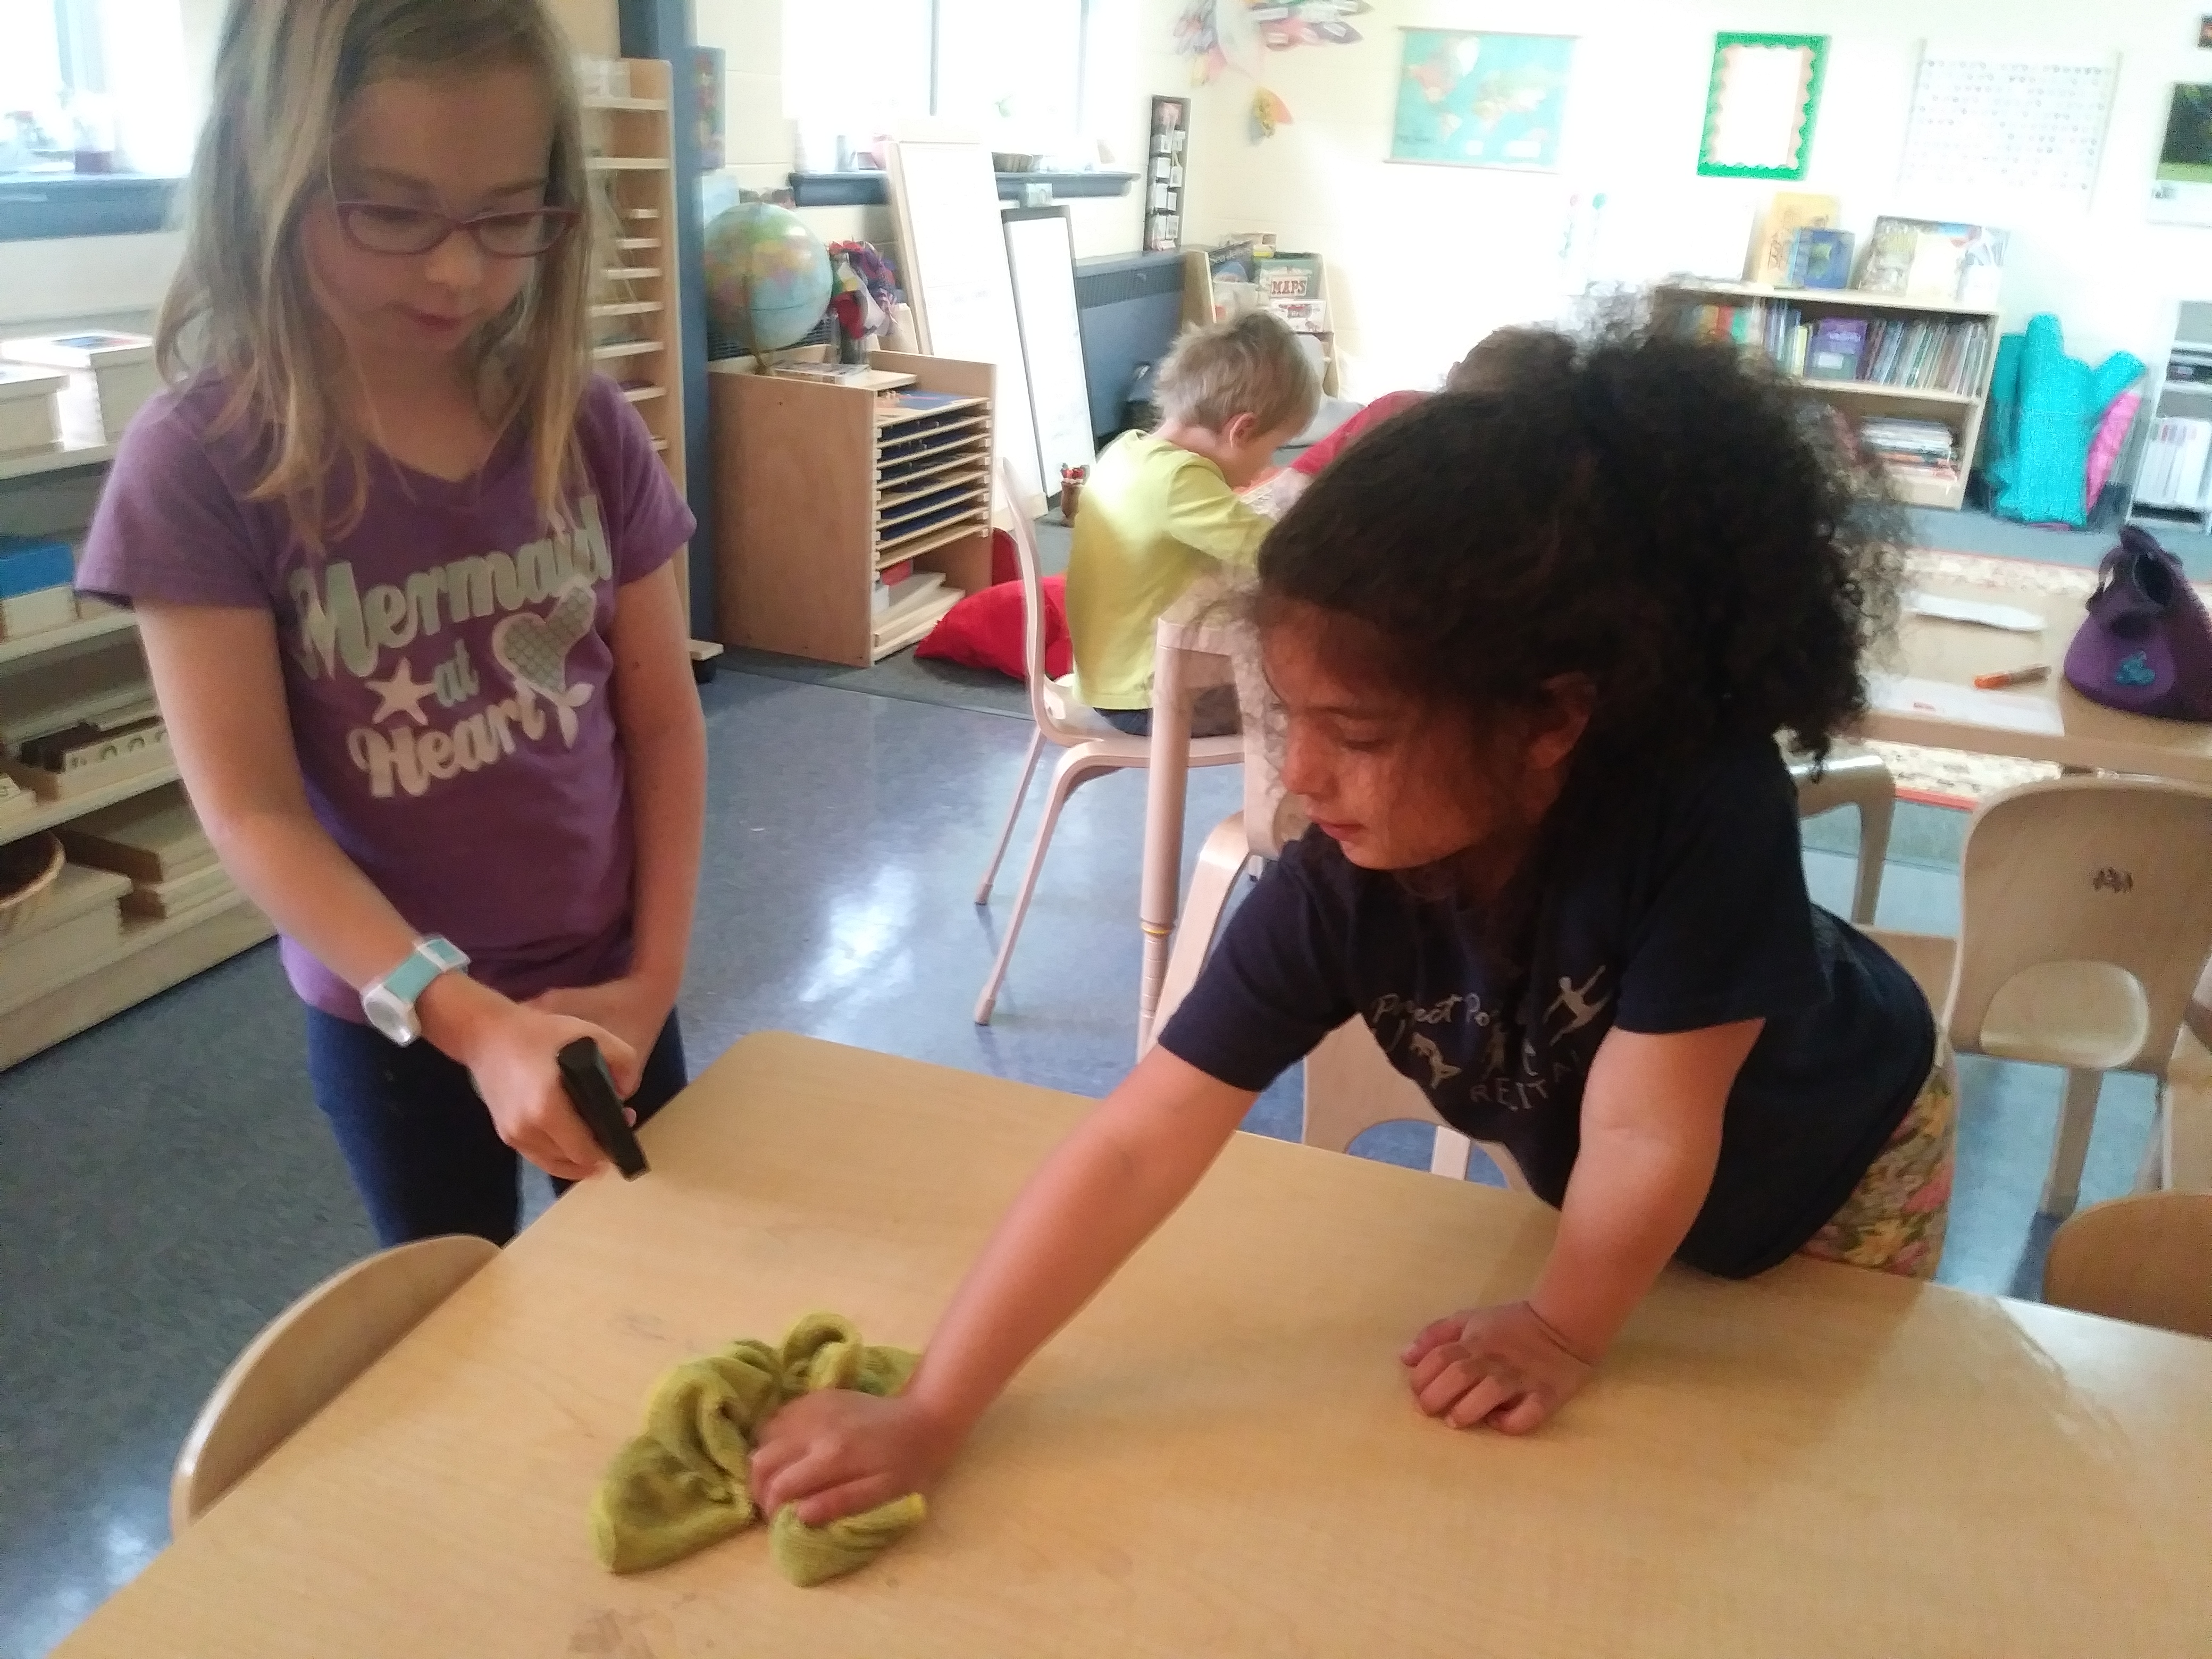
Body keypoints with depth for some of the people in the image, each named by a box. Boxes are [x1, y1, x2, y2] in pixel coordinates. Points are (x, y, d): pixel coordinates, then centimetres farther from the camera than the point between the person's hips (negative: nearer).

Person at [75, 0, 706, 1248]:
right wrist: (467, 1018, -27)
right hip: (389, 1014, -2)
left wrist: (656, 972, -7)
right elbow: (253, 812, -18)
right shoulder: (201, 463, -17)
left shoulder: (589, 432, -8)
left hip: (603, 984, 3)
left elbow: (663, 717, -2)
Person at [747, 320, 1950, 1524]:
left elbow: (1646, 1131, -35)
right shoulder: (1335, 887, -35)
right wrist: (932, 1414, -34)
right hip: (1589, 1186, 2)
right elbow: (1133, 1148, -35)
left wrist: (1564, 1333, -19)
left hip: (1838, 1157, -1)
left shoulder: (1706, 807, -46)